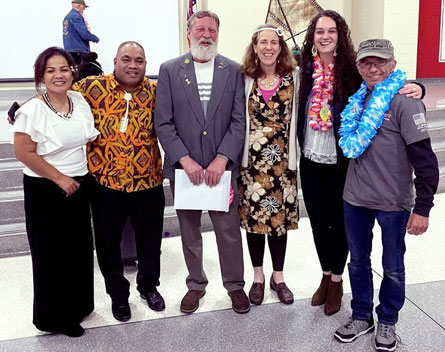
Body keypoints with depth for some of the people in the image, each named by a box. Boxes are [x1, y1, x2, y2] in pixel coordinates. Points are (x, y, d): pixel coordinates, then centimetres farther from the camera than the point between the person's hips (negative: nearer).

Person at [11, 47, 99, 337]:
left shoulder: (79, 101, 2)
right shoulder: (33, 110, -16)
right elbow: (24, 152, -18)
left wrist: (85, 174, 7)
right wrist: (60, 178, -16)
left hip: (79, 187, 6)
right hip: (45, 191, -5)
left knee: (80, 248, 12)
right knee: (51, 253, 6)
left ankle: (78, 305, 33)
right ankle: (54, 317, 23)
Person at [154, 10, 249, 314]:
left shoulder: (233, 71, 2)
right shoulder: (170, 70, 1)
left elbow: (239, 121, -3)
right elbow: (163, 122, -4)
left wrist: (220, 160, -13)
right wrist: (186, 161, -12)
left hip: (222, 167, 0)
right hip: (184, 166, 1)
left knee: (229, 229, 7)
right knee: (189, 231, 13)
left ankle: (235, 284, 27)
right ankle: (196, 284, 31)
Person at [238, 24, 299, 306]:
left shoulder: (293, 77, 0)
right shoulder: (245, 78, 0)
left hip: (282, 160, 0)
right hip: (252, 159, 0)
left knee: (280, 216, 8)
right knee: (253, 216, 7)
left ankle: (278, 276, 26)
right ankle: (258, 276, 26)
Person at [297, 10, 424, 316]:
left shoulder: (352, 70, -11)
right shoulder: (306, 70, -1)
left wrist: (416, 88, -29)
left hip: (341, 162, -3)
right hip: (311, 161, 3)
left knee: (339, 222, 12)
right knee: (318, 222, 16)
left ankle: (336, 282, 32)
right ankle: (326, 276, 37)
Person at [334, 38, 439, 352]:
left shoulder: (404, 102, -14)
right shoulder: (358, 100, 5)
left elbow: (425, 159, -17)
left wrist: (423, 208, -18)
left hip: (393, 203, -5)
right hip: (355, 199, 5)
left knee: (392, 267, 12)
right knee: (358, 261, 17)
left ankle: (388, 321, 34)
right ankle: (361, 317, 36)